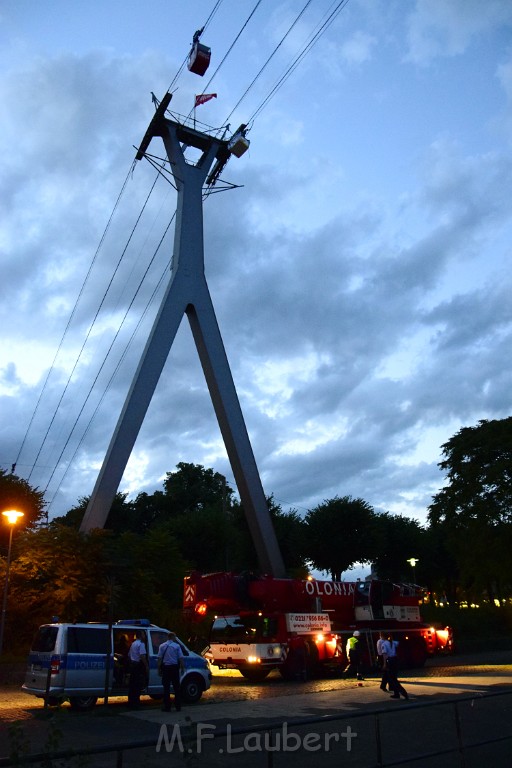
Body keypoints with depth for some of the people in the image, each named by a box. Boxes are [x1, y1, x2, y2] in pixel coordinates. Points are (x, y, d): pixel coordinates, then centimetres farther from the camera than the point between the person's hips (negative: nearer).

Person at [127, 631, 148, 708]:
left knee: (132, 684, 14)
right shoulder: (141, 644, -12)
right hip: (138, 665, -9)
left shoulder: (133, 644, 16)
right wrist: (147, 666, -18)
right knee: (138, 685, -5)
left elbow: (129, 655, 24)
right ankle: (135, 703, -5)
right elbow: (142, 656, -21)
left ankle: (131, 702, 21)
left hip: (132, 664, 9)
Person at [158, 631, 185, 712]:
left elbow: (159, 658, -2)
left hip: (165, 668, 1)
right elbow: (181, 658, -5)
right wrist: (182, 668, 2)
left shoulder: (162, 646, 2)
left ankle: (167, 707, 5)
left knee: (166, 687, 6)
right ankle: (178, 706, 12)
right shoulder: (177, 646, -3)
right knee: (176, 687, 9)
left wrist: (159, 669, 4)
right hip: (174, 667, -1)